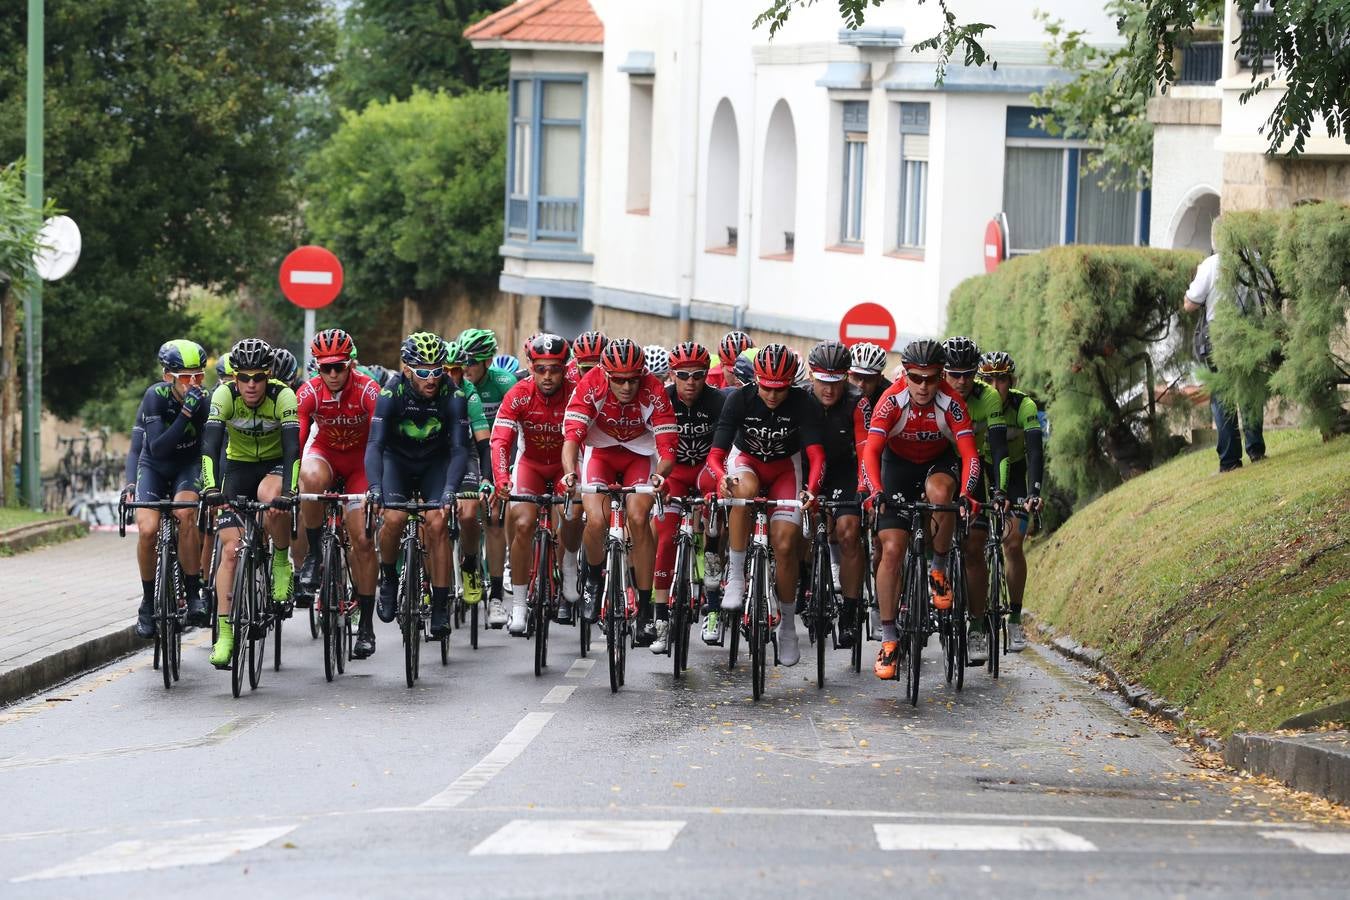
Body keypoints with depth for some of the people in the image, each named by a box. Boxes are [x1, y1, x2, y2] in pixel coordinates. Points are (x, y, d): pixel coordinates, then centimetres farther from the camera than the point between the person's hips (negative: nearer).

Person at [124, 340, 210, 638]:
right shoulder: (156, 396, -25)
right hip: (154, 466, 0)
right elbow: (156, 448, -30)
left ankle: (194, 594, -20)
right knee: (148, 529, -23)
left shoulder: (207, 401, -21)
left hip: (189, 466, 0)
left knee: (185, 513, -32)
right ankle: (148, 602, -1)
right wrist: (186, 414, -40)